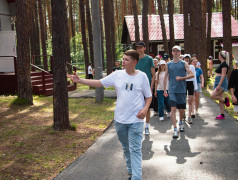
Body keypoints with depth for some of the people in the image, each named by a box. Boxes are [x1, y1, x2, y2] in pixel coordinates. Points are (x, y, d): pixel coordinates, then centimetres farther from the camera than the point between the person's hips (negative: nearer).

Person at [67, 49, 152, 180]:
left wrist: (145, 108, -13)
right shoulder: (117, 75, 1)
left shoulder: (142, 76, -3)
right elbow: (99, 83, 2)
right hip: (120, 120, 3)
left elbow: (148, 96, 5)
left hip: (136, 120, -3)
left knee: (135, 150, -6)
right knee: (126, 148, 17)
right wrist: (80, 80, -6)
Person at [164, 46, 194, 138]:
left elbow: (192, 75, -3)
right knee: (173, 109, -11)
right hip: (172, 90, 0)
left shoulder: (184, 64, 3)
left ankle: (181, 123, 39)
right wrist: (164, 90, 10)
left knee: (182, 109, 11)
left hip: (182, 90, 0)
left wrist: (182, 78, -17)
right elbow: (165, 77, 13)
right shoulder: (168, 64, 8)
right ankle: (175, 129, -11)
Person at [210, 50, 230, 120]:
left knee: (212, 96, -19)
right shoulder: (222, 64, 16)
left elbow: (223, 75, -20)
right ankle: (222, 115, 11)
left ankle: (225, 100, 1)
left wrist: (219, 85, -24)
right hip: (218, 82, 10)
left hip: (221, 82, -10)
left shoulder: (224, 64, -14)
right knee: (220, 99, 8)